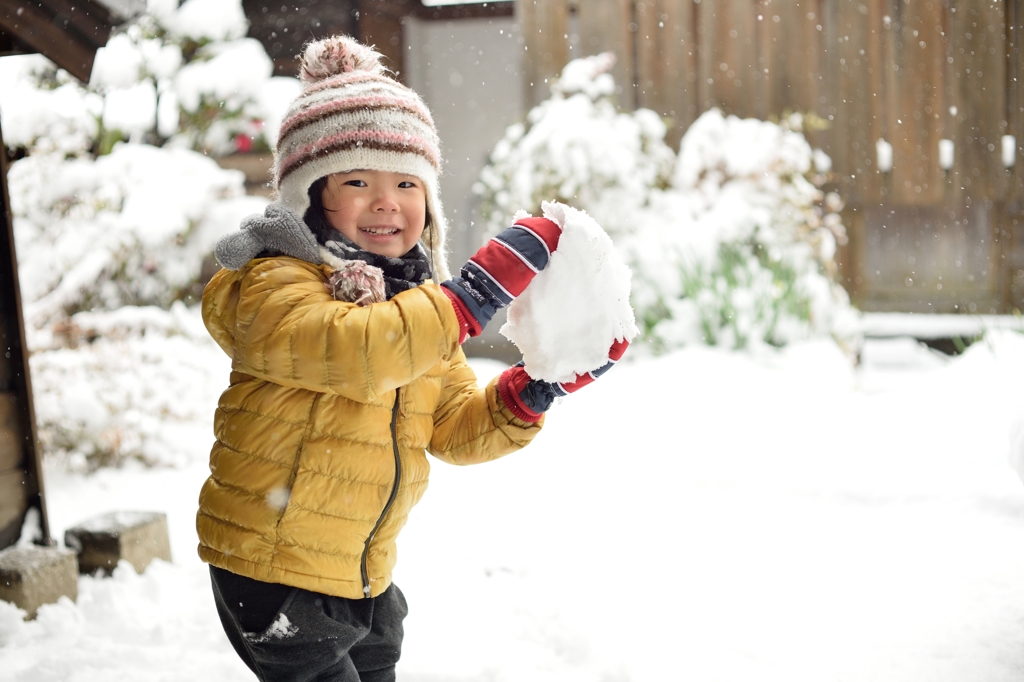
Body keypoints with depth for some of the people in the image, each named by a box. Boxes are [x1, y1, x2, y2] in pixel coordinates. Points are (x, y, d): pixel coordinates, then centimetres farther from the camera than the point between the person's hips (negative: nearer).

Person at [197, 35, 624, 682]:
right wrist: (478, 291, -38)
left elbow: (458, 428, 7)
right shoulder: (273, 287, -17)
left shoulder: (420, 306, 9)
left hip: (364, 574, 8)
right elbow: (352, 349, -38)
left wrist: (531, 393, -10)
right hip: (272, 569, -8)